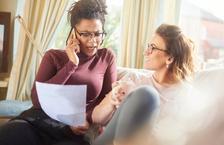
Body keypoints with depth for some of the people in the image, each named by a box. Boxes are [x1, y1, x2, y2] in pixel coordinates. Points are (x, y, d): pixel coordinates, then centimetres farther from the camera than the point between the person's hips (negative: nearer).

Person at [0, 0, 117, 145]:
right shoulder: (53, 56, 10)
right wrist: (71, 64, -8)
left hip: (73, 131, 0)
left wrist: (88, 119, -12)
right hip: (39, 120, 0)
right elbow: (37, 99, -4)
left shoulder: (107, 57, 12)